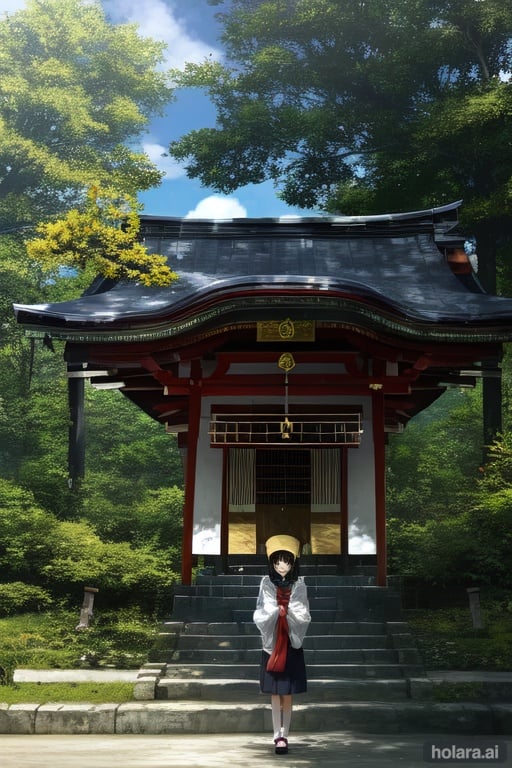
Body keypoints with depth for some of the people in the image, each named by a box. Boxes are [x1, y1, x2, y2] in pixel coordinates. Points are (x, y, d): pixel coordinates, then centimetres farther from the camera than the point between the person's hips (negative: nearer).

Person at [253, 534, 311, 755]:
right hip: (271, 643, 0)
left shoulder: (299, 585, 0)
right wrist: (275, 612, -19)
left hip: (292, 645, 0)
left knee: (288, 694, 4)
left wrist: (288, 613, -19)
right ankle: (278, 737, 10)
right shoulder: (266, 583, 0)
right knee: (274, 693, 3)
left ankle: (284, 736, 10)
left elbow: (305, 617, -3)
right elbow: (259, 615, -3)